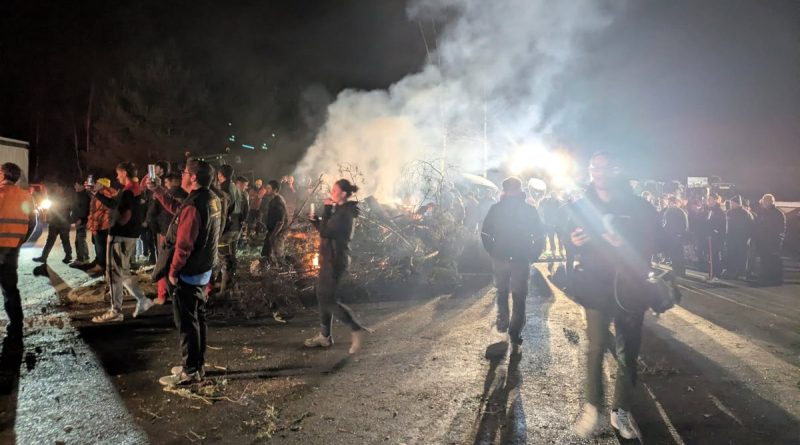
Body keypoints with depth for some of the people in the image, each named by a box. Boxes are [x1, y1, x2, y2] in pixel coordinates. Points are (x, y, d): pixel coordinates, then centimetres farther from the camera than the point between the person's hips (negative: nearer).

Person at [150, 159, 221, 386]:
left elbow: (183, 245, -24)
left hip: (188, 273, -9)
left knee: (187, 322, 1)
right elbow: (176, 207, 20)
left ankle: (190, 372, 10)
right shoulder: (212, 200, 5)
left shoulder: (193, 206, -25)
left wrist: (173, 270, -12)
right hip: (203, 270, 9)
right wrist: (157, 190, 19)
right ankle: (197, 366, 27)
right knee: (198, 318, 16)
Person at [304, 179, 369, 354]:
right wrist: (315, 220, 3)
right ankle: (325, 336, 24)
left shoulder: (344, 212, -19)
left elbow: (325, 232, -22)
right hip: (330, 258, 10)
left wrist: (327, 209, -15)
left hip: (335, 260, -10)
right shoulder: (341, 210, 13)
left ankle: (356, 329, -2)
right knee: (323, 296, 15)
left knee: (327, 299, -7)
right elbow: (327, 231, 18)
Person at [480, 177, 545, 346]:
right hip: (521, 259, -1)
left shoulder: (496, 208, -3)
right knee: (519, 297, 6)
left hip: (500, 258, 2)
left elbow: (485, 232, -1)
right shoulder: (530, 209, -5)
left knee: (502, 292, 22)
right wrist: (533, 255, 4)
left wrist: (492, 252, 8)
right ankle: (515, 333, 4)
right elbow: (539, 235, -5)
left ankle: (502, 322, 24)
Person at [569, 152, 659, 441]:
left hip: (629, 288, 0)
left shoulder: (639, 207, 0)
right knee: (596, 348, -6)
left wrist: (625, 245, -22)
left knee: (627, 353, 7)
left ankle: (621, 411, 22)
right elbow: (573, 248, 9)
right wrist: (575, 243, -15)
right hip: (597, 287, 0)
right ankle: (592, 406, 11)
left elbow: (652, 245, -3)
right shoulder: (582, 207, 5)